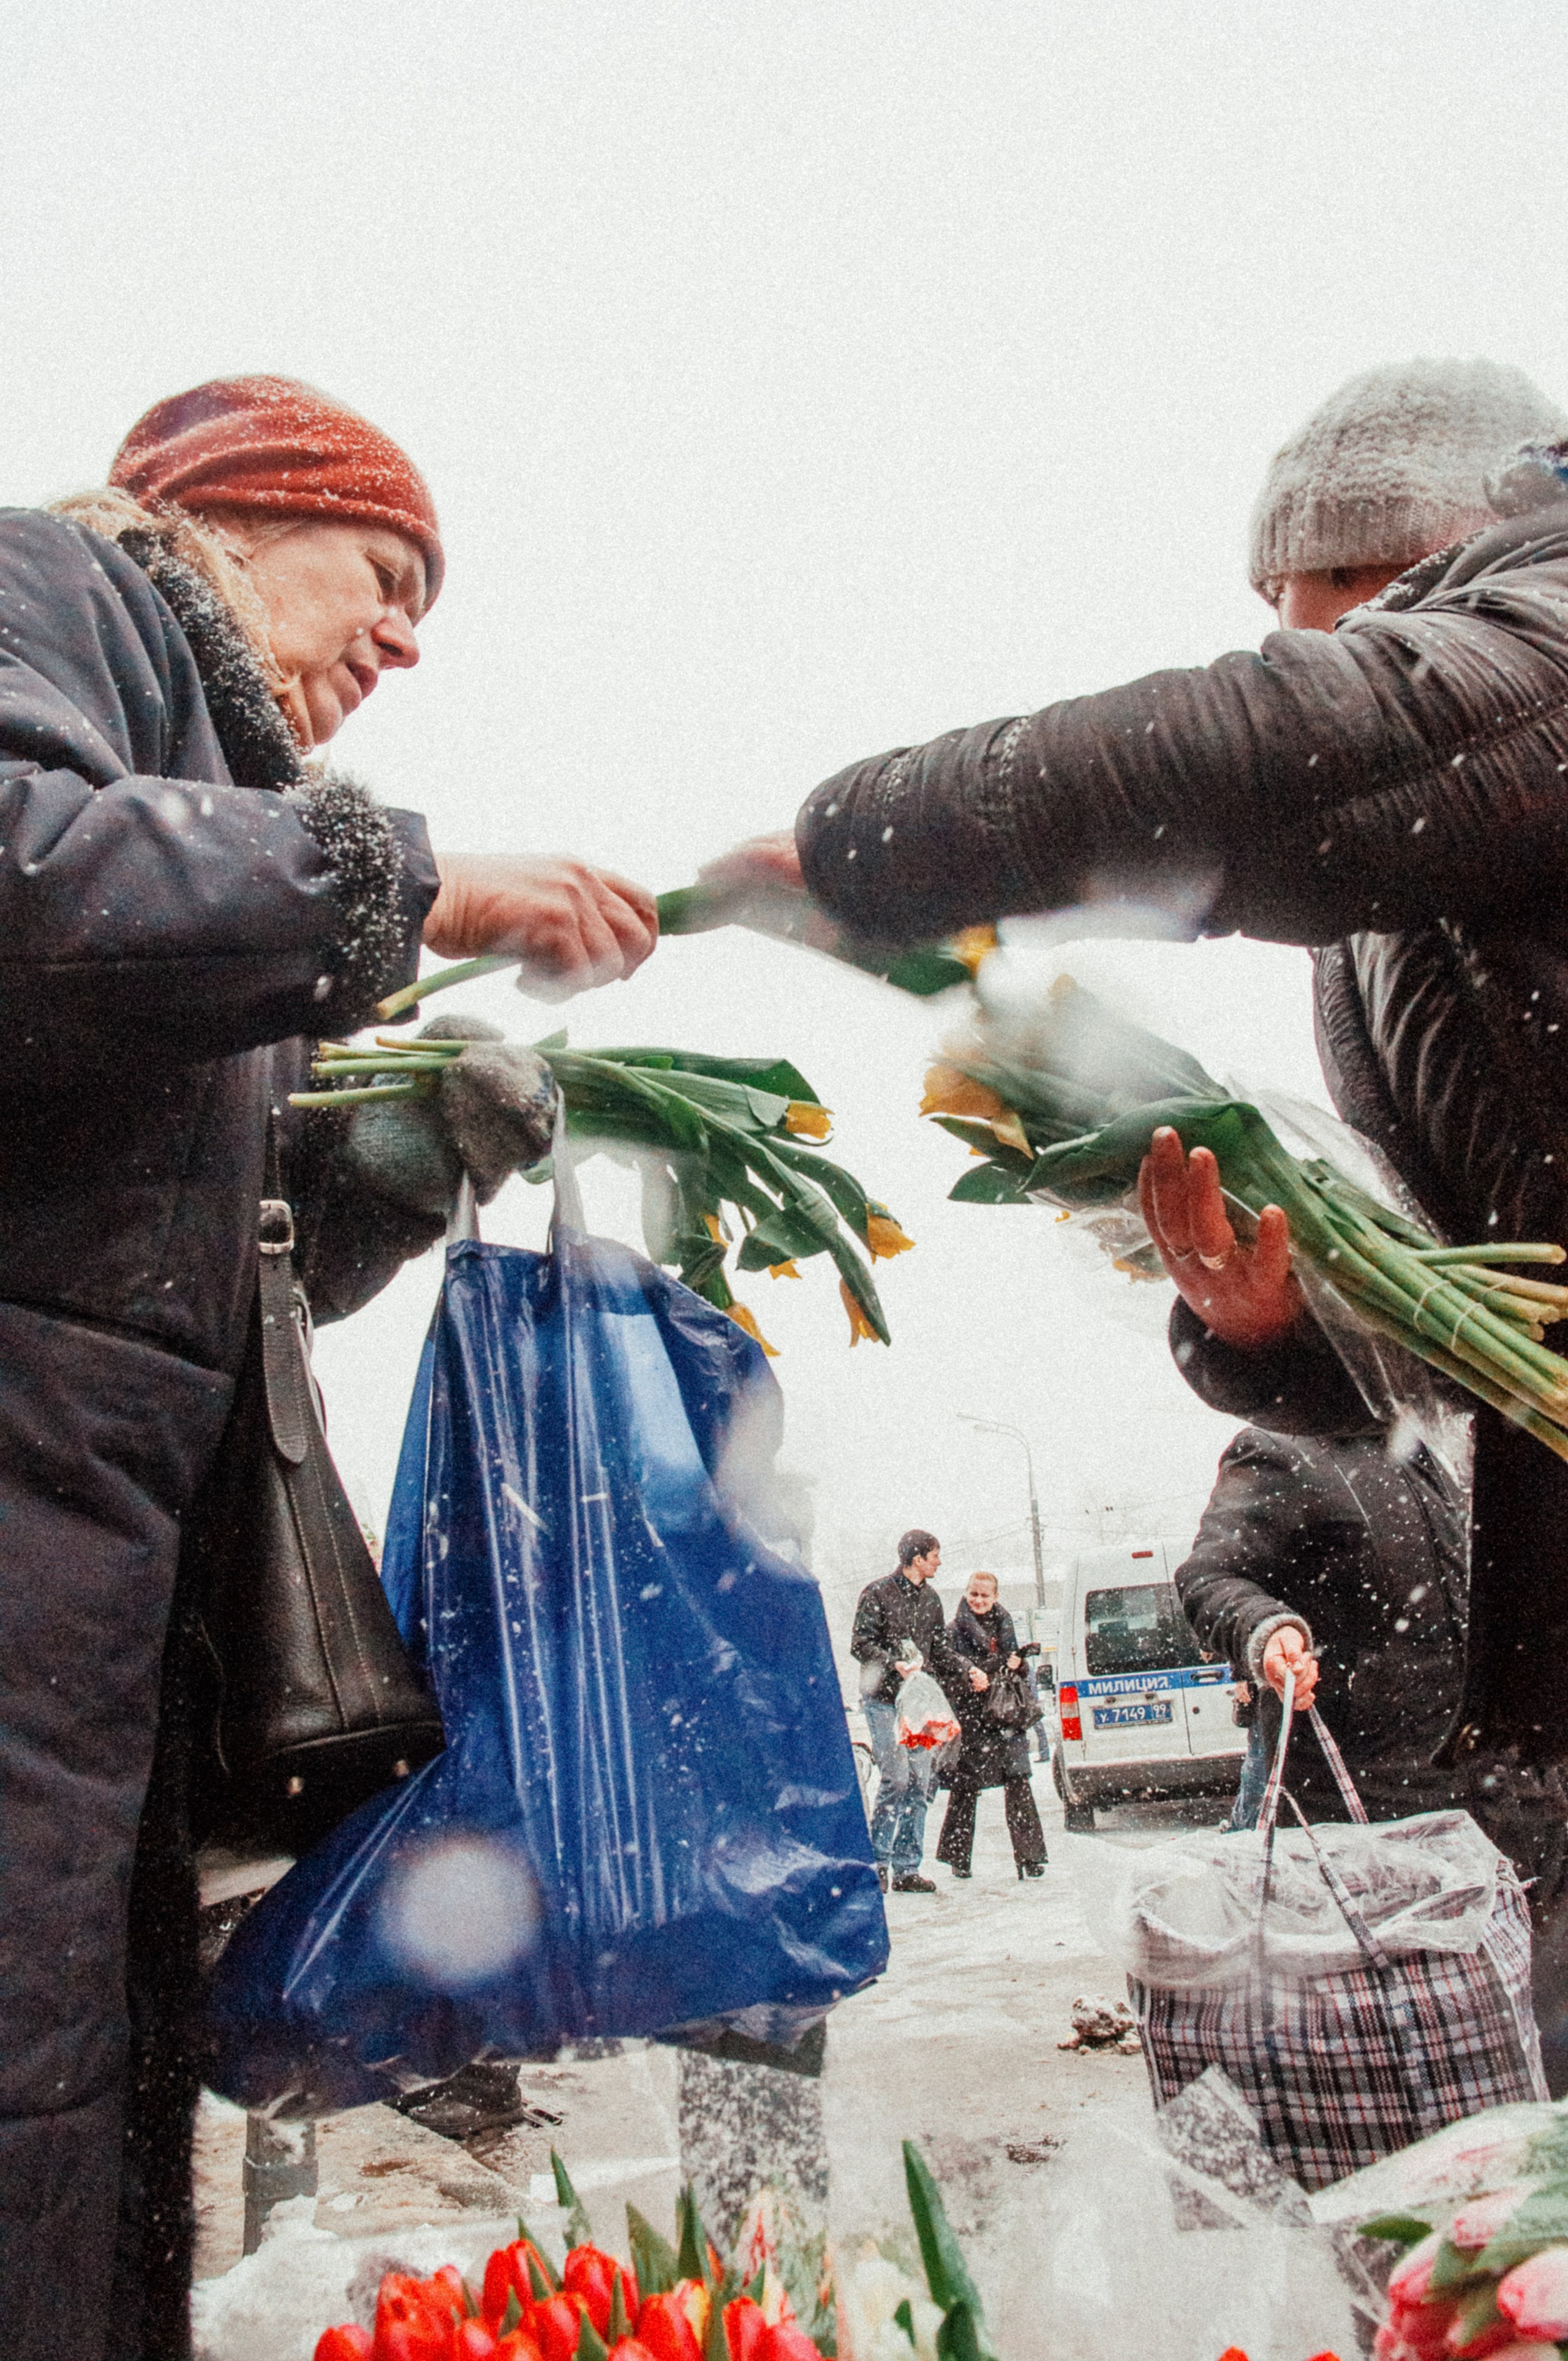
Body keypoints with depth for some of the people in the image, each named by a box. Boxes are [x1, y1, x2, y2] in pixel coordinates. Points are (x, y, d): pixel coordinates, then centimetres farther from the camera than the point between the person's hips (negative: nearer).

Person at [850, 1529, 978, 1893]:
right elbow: (860, 1645, -8)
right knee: (896, 1778, -13)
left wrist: (967, 1671, 4)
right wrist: (895, 1665, -22)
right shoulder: (877, 1594, -3)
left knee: (920, 1781, 3)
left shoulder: (930, 1600, 17)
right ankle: (877, 1862, 0)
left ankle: (906, 1869, 10)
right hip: (884, 1700, -6)